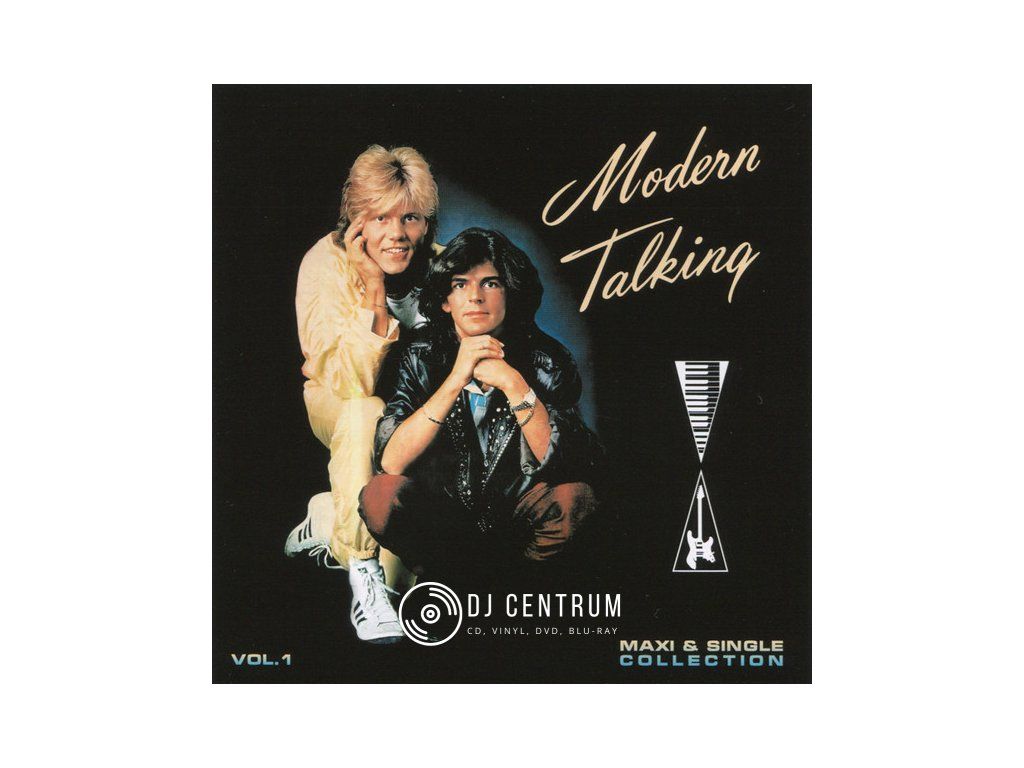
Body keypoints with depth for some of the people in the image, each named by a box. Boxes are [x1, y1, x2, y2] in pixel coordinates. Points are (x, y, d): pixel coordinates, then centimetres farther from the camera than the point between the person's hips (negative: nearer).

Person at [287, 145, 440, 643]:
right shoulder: (326, 264, -24)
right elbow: (348, 382, -33)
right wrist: (373, 290, -40)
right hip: (338, 402, -3)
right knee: (363, 414, -37)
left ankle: (328, 519, -5)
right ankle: (362, 567, -30)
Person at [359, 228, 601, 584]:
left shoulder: (546, 359, -8)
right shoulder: (423, 358, -6)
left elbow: (566, 463, -20)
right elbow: (390, 462, -20)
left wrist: (512, 383, -29)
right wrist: (456, 379, -28)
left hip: (518, 510, 0)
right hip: (441, 514, 0)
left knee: (573, 498, -30)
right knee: (382, 493, -28)